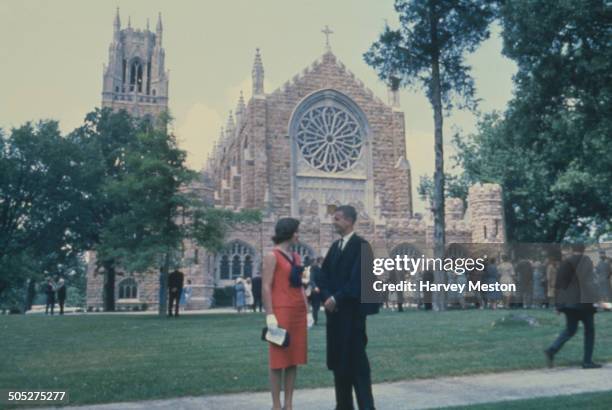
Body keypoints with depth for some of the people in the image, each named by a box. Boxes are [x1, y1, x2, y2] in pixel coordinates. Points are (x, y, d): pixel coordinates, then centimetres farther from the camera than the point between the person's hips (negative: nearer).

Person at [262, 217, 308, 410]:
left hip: (298, 313, 7)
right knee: (278, 359, -1)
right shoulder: (272, 256, -6)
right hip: (281, 312, -7)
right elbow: (266, 287, -11)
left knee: (294, 359, 8)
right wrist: (270, 315, -17)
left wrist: (307, 311, 11)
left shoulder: (296, 256, 16)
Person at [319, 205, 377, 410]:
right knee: (338, 359, 12)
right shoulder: (335, 246, 14)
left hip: (352, 310, -8)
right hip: (334, 310, 8)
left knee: (356, 359, -3)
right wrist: (327, 297, -5)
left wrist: (337, 298, -15)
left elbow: (357, 279, -18)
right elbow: (324, 275, 12)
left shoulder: (361, 245, -10)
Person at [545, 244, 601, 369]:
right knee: (589, 329, 10)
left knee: (570, 329, 13)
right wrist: (589, 300, -19)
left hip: (567, 302, 6)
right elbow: (587, 281, -17)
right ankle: (587, 361, 10)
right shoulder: (586, 261, -6)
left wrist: (559, 303, 17)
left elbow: (558, 284, 11)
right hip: (581, 301, -5)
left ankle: (552, 350, -8)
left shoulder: (564, 263, 11)